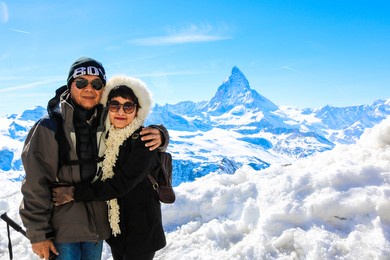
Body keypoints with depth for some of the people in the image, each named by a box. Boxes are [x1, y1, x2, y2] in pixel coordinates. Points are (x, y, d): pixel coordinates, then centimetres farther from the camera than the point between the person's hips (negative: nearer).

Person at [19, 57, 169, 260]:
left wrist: (158, 135, -15)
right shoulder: (50, 127, -15)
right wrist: (38, 234, -11)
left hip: (97, 223, 5)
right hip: (62, 227, -4)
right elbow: (35, 185, -13)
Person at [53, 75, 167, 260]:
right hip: (114, 226, 6)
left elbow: (122, 183, -23)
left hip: (141, 230, -5)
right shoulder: (105, 137, 1)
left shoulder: (144, 141, -17)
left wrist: (76, 192, -21)